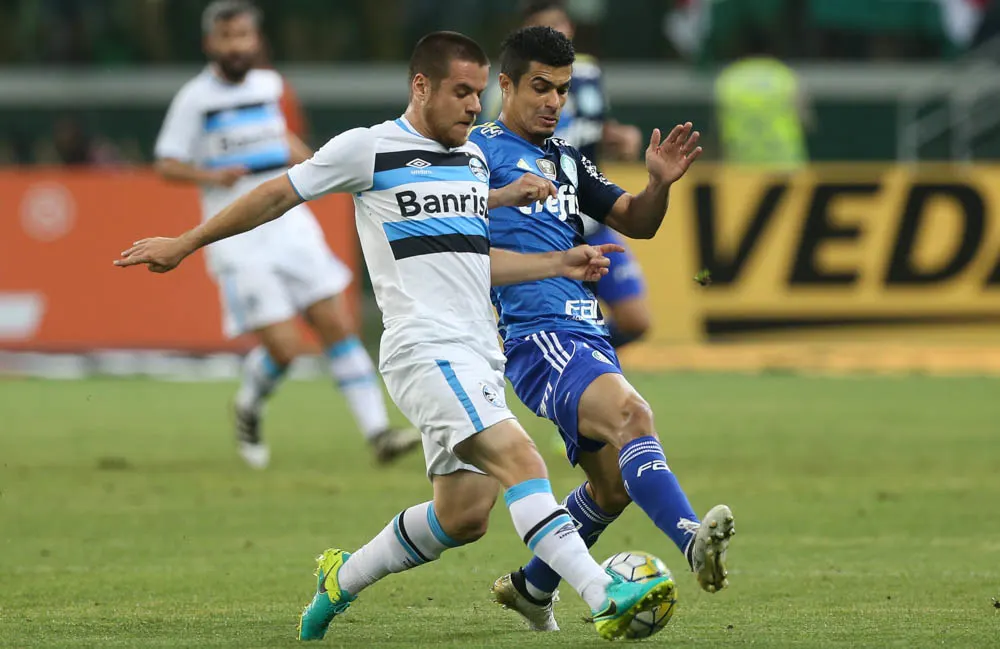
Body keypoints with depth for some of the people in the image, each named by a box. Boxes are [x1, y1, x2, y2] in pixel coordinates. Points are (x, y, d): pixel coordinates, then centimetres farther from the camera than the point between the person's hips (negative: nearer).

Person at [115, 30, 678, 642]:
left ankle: (343, 578, 29)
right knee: (520, 459, -24)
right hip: (427, 351, -8)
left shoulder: (475, 157, 19)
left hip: (479, 356, 8)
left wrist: (561, 264, 16)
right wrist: (185, 244, 13)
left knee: (463, 515, 6)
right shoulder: (370, 149, -2)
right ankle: (606, 597, -34)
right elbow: (277, 196, 7)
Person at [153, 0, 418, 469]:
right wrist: (212, 175, -21)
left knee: (337, 325, -6)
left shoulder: (268, 85, 10)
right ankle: (248, 410, 20)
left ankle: (378, 434, -6)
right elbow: (166, 165, -4)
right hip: (238, 242, -5)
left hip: (290, 227, 5)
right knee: (283, 346, -12)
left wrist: (301, 156, 10)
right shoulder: (195, 99, -5)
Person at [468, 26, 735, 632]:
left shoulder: (567, 159, 23)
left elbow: (636, 222, 25)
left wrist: (660, 184, 3)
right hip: (536, 336, -9)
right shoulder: (480, 150, 1)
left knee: (613, 485, 9)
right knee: (631, 413, -32)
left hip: (589, 333, 9)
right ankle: (694, 542, -51)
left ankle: (533, 586, 30)